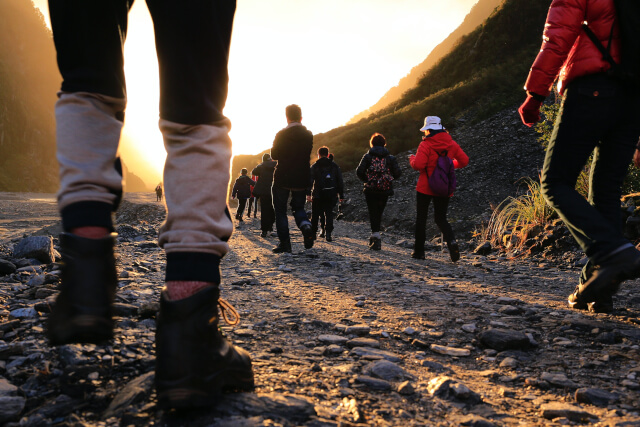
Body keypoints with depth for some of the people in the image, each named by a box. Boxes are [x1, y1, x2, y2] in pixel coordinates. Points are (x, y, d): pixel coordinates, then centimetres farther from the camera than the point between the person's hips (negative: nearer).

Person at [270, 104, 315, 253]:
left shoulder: (281, 135, -9)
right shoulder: (308, 135, 1)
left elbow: (274, 155, -2)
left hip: (282, 179, -3)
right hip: (301, 179, 3)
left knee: (280, 210, 8)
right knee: (298, 207, 18)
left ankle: (284, 242, 0)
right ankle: (305, 225, -14)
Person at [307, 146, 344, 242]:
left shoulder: (314, 166, 3)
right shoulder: (334, 166, 9)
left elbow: (310, 180, -7)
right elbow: (340, 181, 8)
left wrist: (308, 194, -12)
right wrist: (341, 195, 11)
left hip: (318, 195, -1)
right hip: (331, 194, 1)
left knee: (315, 214, 10)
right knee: (329, 213, 5)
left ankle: (313, 233, 13)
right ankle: (328, 233, -8)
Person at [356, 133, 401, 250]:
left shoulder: (368, 156, -1)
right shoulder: (390, 157, 3)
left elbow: (359, 171, -10)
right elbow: (397, 173, -4)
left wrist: (366, 180, 8)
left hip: (371, 189, -2)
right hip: (385, 190, 2)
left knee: (373, 213, 0)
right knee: (379, 213, 16)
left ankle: (376, 235, -14)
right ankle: (375, 236, 22)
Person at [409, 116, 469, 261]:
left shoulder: (426, 145, -12)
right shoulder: (452, 144, 3)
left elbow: (418, 165, -20)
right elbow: (464, 160, 5)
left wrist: (412, 159, 2)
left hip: (425, 188, -4)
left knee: (421, 218, 9)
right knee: (441, 219, 13)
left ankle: (419, 251, 10)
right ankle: (451, 241, -15)